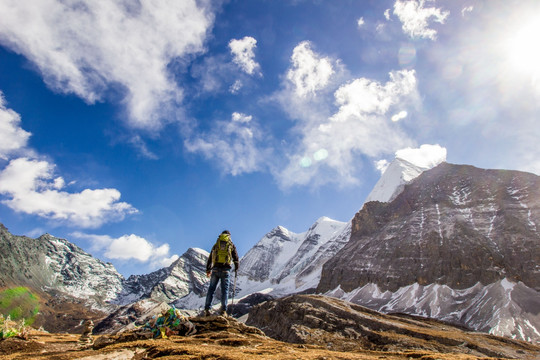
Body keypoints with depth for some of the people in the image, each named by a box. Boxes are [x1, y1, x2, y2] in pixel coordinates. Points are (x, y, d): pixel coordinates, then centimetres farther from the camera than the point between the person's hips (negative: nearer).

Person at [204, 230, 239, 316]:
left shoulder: (216, 245, 15)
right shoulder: (231, 245, 9)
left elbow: (210, 258, 16)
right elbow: (236, 258, 8)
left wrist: (208, 270, 23)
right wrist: (236, 269, 21)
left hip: (215, 269, 2)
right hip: (225, 270, -2)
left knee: (211, 289, 6)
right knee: (225, 289, 2)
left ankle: (207, 309, 1)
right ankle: (223, 310, -5)